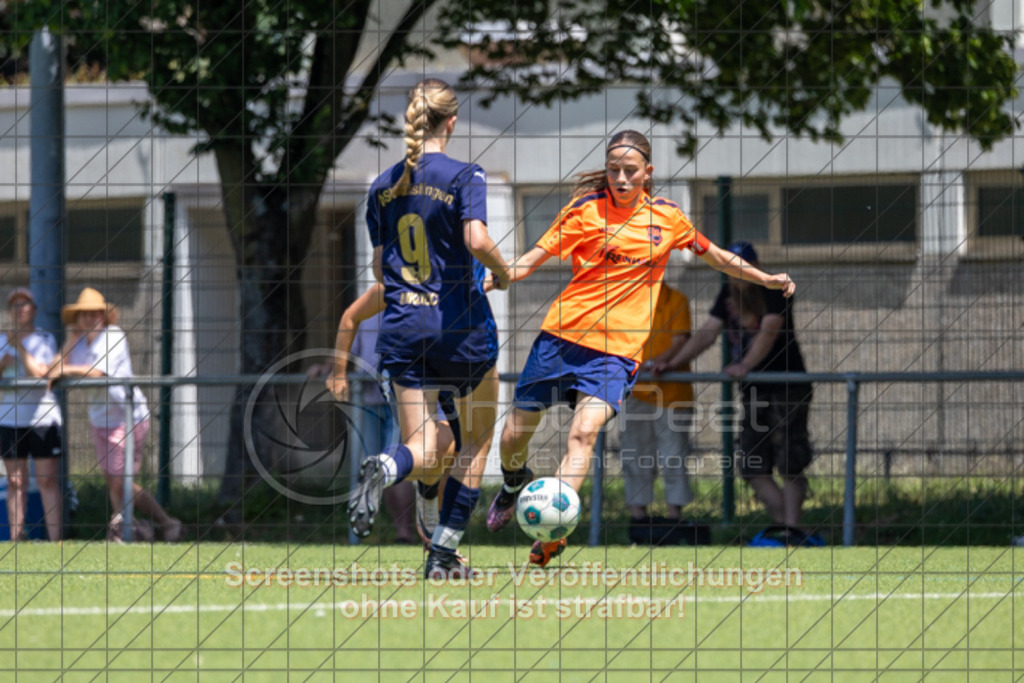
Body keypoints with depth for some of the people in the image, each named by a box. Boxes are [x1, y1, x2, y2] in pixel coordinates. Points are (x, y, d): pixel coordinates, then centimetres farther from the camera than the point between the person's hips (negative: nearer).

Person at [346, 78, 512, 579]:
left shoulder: (383, 187, 8)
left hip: (403, 328, 4)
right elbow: (477, 241, -22)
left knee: (423, 453, 3)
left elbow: (380, 267, 12)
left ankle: (385, 468, -33)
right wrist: (502, 273, -2)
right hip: (461, 327, -4)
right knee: (476, 441, 16)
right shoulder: (463, 176, -8)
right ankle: (443, 554, 10)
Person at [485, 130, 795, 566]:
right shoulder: (587, 208, 0)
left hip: (618, 347, 0)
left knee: (584, 431, -24)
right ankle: (514, 485, 40)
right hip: (563, 334, 0)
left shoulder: (666, 217, 7)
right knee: (514, 436, 5)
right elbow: (537, 256, -4)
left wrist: (766, 279, 26)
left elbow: (711, 254, 24)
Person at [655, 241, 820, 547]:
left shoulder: (775, 290, -9)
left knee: (789, 464, -11)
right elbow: (707, 332, 10)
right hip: (753, 392, 7)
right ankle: (783, 525, 4)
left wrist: (745, 366, -34)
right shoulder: (729, 294, 12)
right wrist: (673, 363, 0)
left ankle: (790, 528, -12)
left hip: (787, 387, -7)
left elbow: (768, 331, -22)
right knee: (754, 469, 1)